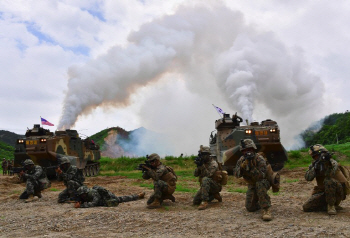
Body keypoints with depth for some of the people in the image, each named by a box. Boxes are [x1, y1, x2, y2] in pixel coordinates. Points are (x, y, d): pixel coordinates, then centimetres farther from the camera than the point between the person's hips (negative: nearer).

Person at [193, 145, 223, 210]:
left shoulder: (213, 163, -16)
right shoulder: (203, 162, 6)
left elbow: (208, 174, -29)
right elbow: (196, 174, -2)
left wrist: (202, 165, -36)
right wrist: (198, 166, -19)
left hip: (215, 185, -8)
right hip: (206, 186, 8)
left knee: (205, 179, -38)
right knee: (195, 202, 1)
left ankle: (204, 202, -37)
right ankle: (213, 195, 17)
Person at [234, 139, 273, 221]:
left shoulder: (260, 159, -24)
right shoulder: (241, 160, -7)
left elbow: (261, 176, -34)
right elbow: (236, 174, -14)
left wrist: (251, 167, -44)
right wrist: (242, 166, -32)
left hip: (263, 183, -5)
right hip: (252, 185, 5)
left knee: (259, 184, -40)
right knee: (250, 208, -6)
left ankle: (266, 210, -34)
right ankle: (262, 202, 27)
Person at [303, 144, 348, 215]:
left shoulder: (332, 163, -13)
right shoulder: (314, 165, 0)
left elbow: (330, 175, -34)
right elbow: (308, 178, -17)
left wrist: (327, 163, -42)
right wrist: (315, 167, -30)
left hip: (336, 193, -4)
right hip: (322, 192, 5)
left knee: (328, 180, -36)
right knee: (306, 207, -13)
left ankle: (331, 205, -18)